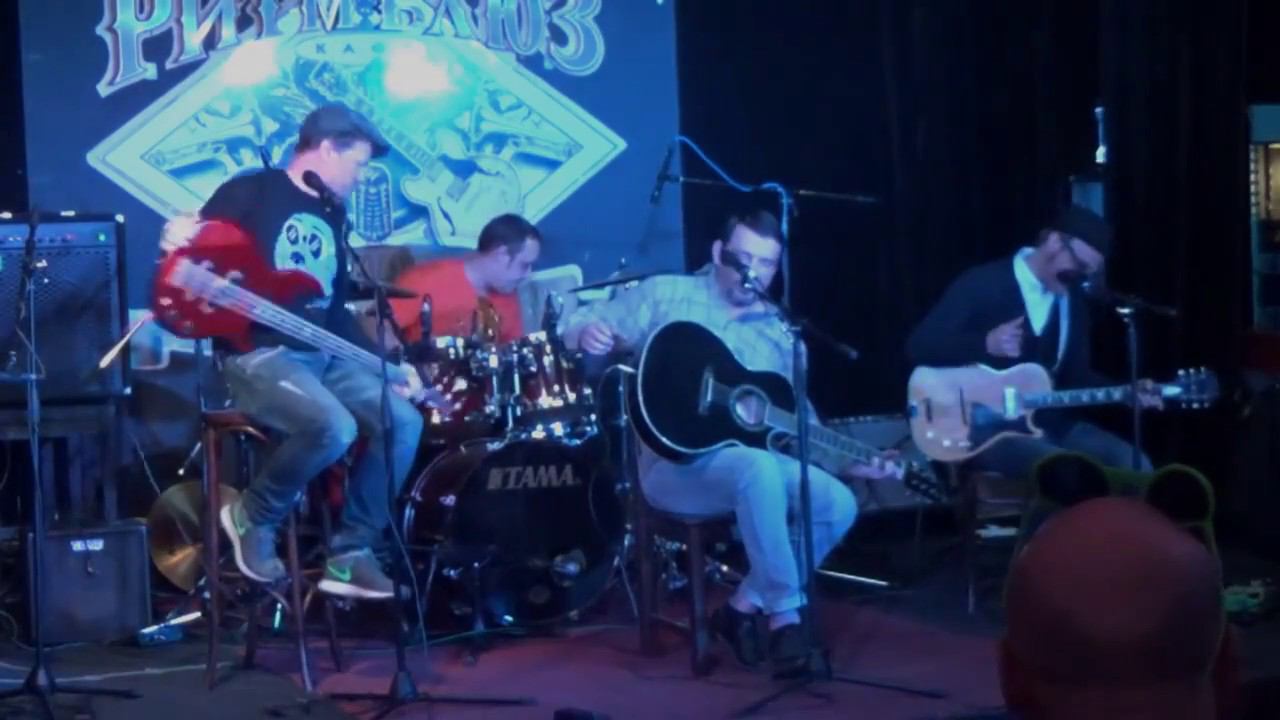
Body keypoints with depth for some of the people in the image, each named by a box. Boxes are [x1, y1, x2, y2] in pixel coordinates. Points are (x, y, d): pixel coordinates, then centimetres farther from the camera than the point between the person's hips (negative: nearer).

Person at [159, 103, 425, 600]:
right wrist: (178, 242, -33)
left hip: (321, 357, 8)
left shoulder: (332, 217, 18)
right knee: (335, 427, -32)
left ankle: (349, 556, -4)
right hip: (256, 355, -8)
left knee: (404, 423, -10)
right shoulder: (250, 192, -5)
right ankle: (253, 515, -6)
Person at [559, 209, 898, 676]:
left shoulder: (779, 334, 14)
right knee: (758, 467, -36)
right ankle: (785, 616, -28)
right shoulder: (665, 295, 3)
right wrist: (589, 332, -25)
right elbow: (580, 324, -1)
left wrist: (845, 462, -1)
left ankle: (745, 605, -6)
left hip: (754, 459, 6)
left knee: (838, 504, -17)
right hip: (675, 462, -5)